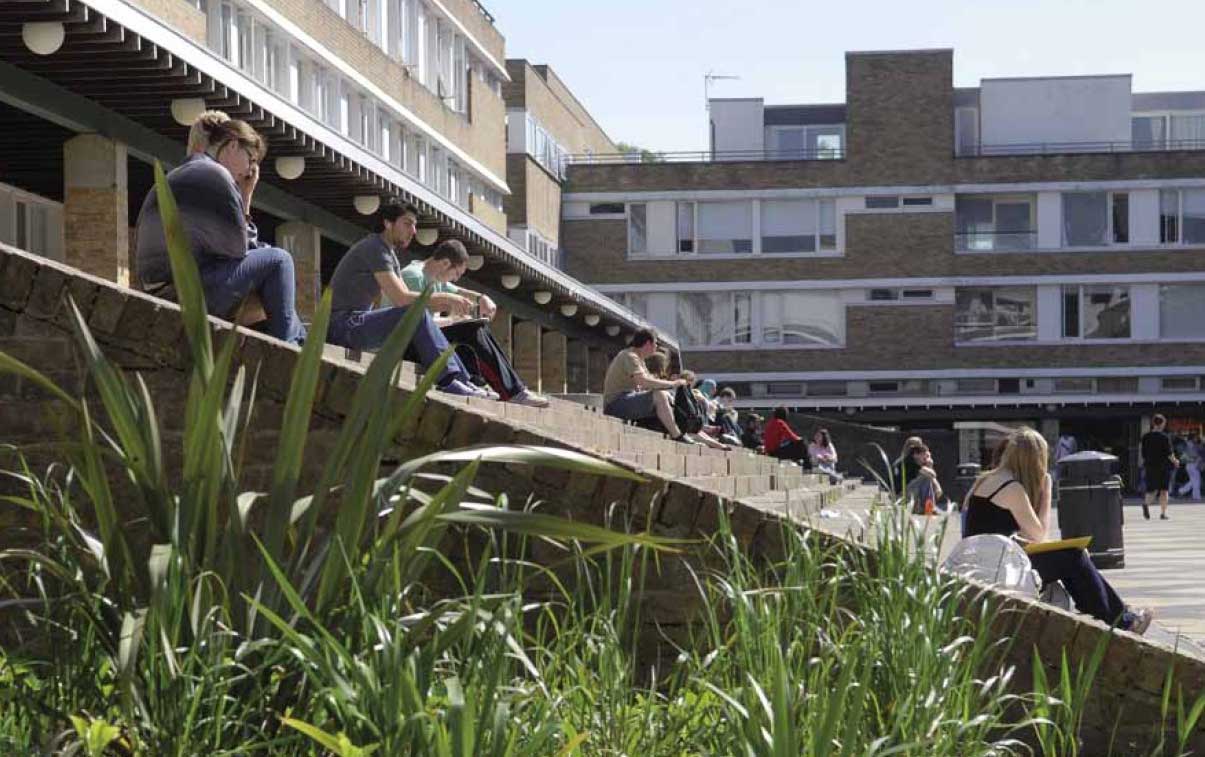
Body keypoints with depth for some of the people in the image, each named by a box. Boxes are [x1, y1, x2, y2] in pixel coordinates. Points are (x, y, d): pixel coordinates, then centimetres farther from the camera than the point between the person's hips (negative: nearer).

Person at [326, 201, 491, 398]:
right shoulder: (375, 249, -13)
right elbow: (401, 299, -21)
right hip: (342, 325, -10)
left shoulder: (390, 255, 19)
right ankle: (448, 381, -21)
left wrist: (449, 305, -4)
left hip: (355, 325, 10)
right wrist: (445, 297, -13)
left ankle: (463, 382, -1)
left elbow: (407, 298, 12)